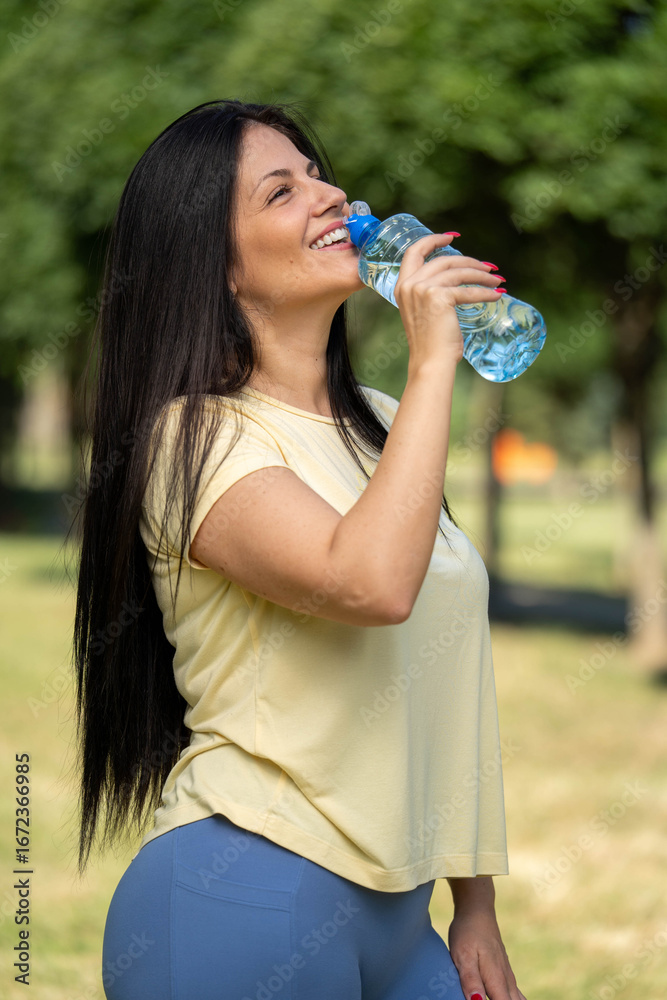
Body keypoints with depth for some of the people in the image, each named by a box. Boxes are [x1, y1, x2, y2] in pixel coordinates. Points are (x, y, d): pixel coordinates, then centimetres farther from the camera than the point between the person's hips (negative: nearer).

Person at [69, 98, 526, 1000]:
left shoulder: (386, 426, 13)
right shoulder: (196, 440, -12)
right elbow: (372, 583, -30)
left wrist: (476, 908, 14)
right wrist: (434, 359, -21)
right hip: (243, 908, -7)